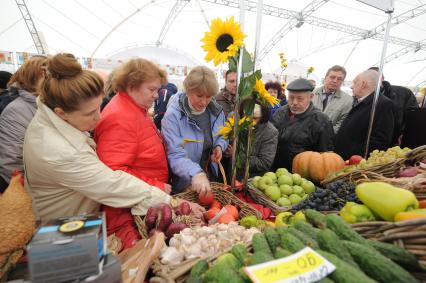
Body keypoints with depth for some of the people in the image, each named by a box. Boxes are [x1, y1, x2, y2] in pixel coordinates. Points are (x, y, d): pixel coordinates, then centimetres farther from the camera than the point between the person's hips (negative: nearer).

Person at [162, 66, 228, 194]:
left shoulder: (216, 111, -4)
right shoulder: (173, 115, -21)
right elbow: (175, 155, -28)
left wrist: (219, 146, -10)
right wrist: (196, 173, -43)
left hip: (211, 177, 5)